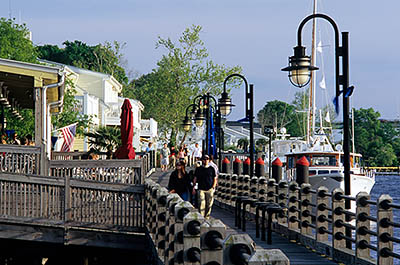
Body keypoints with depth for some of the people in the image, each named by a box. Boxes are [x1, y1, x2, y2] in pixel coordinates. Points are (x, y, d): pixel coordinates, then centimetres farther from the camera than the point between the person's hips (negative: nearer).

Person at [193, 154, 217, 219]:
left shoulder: (211, 169, 8)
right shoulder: (198, 169, 8)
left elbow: (215, 179, 11)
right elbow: (195, 179, 11)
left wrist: (213, 187, -2)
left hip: (210, 189, 1)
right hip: (201, 189, -1)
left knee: (209, 204, 2)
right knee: (201, 204, -11)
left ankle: (207, 217, 15)